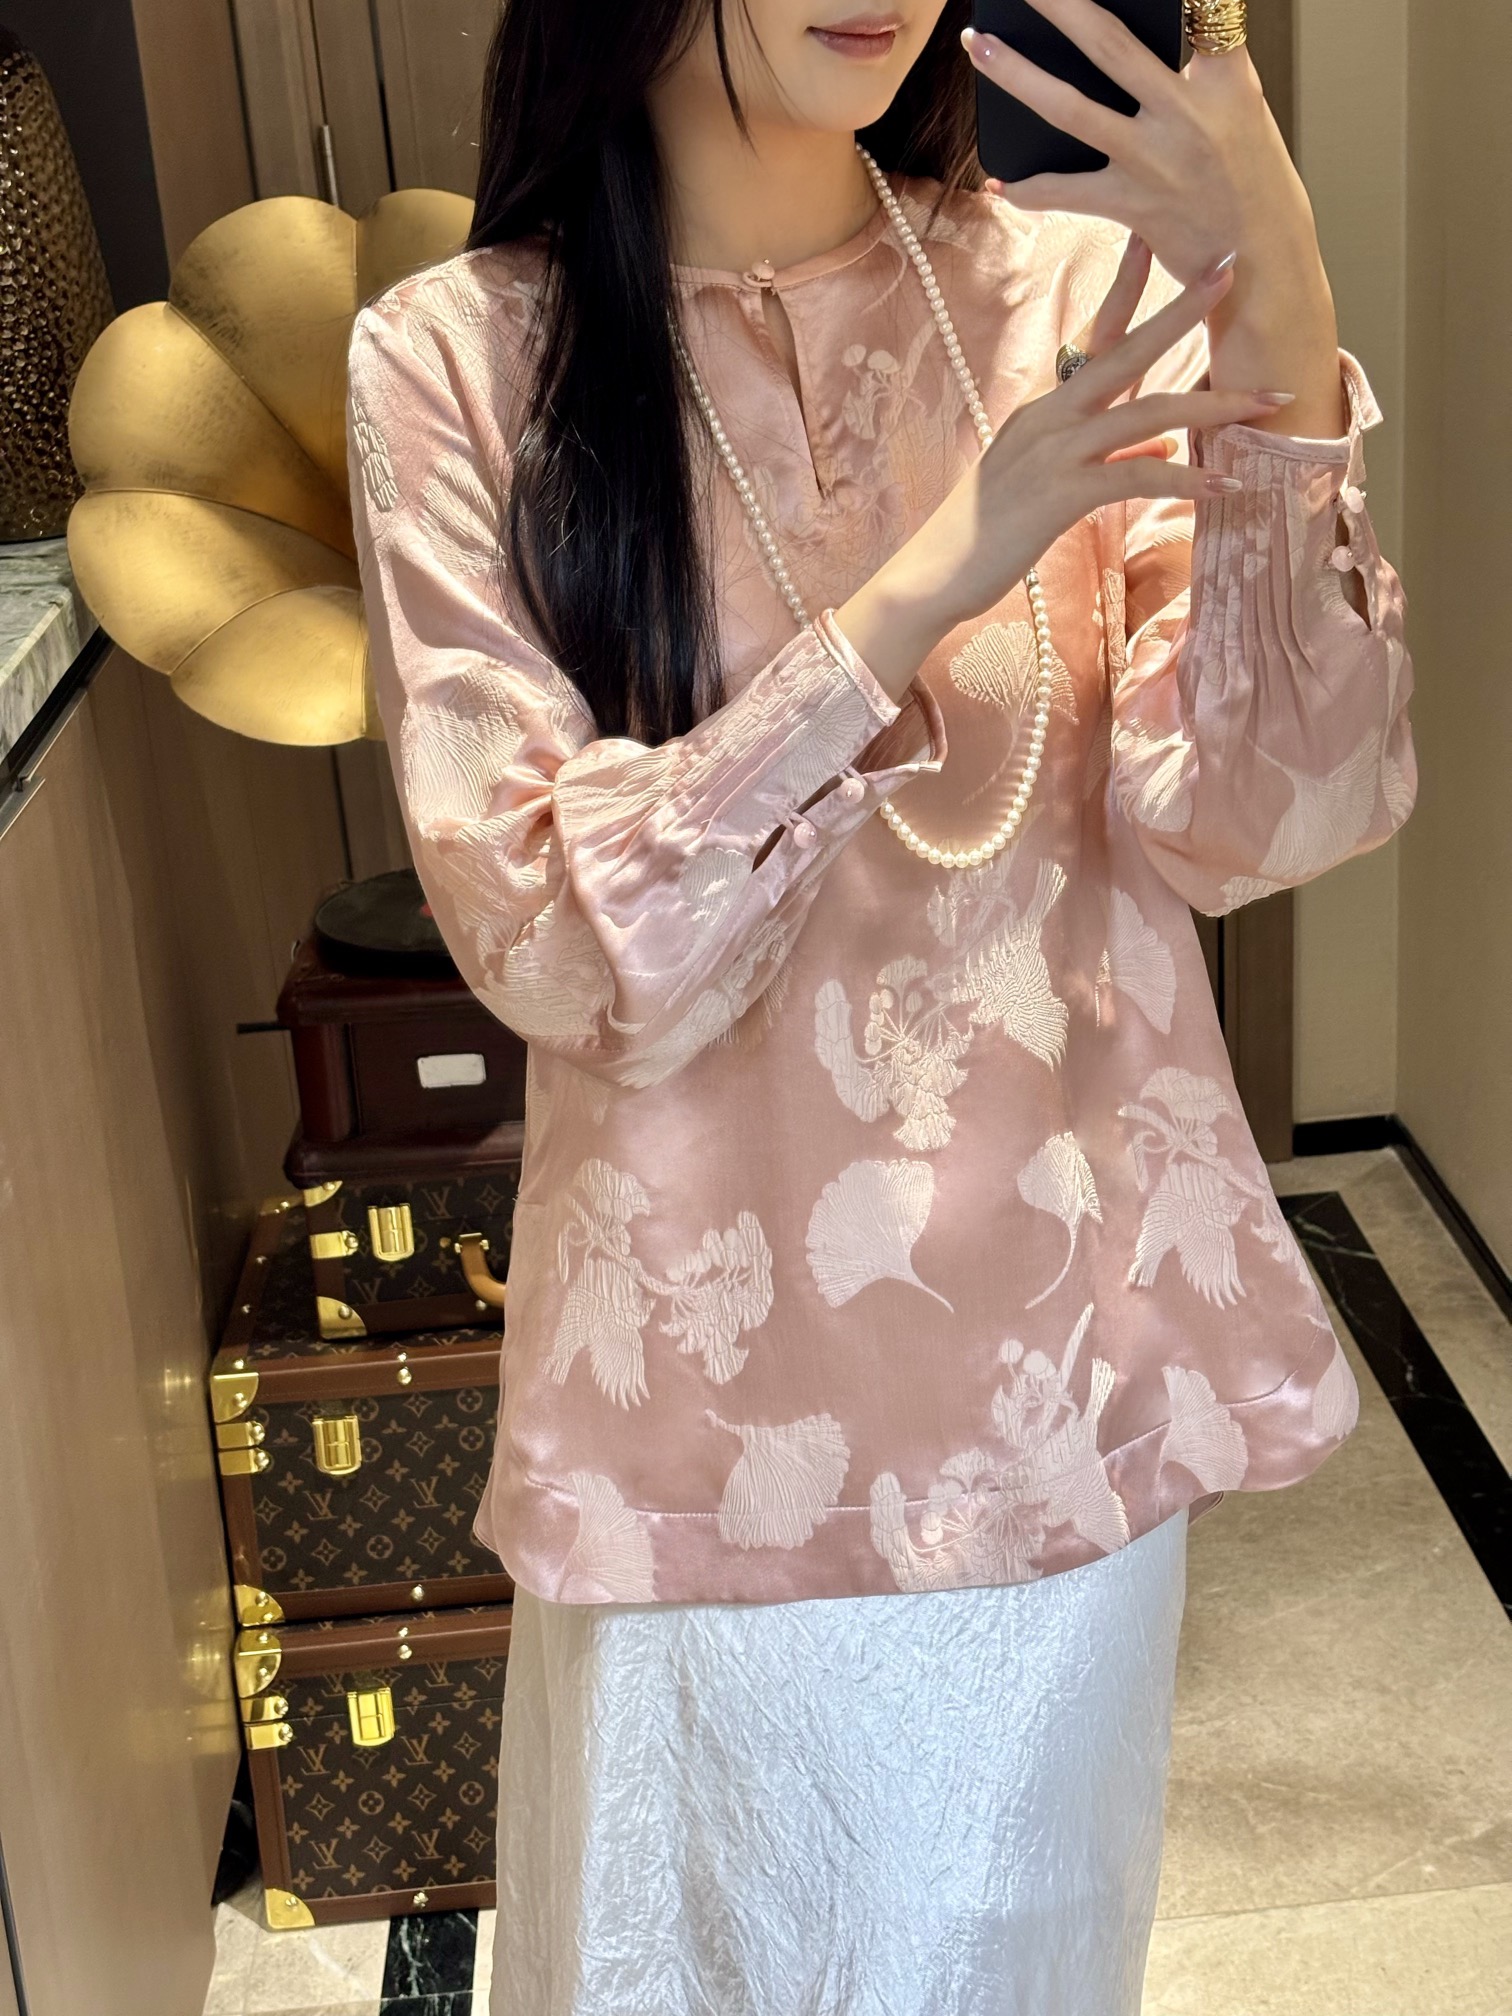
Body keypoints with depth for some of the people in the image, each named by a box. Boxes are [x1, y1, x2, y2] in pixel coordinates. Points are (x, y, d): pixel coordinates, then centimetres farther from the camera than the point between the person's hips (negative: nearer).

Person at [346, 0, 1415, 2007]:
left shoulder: (1084, 292, -6)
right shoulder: (459, 363, -10)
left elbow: (1270, 815, -13)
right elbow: (553, 941, -15)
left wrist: (1284, 329, -26)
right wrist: (922, 589, -24)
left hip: (1063, 1354, 2)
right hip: (723, 1379, -2)